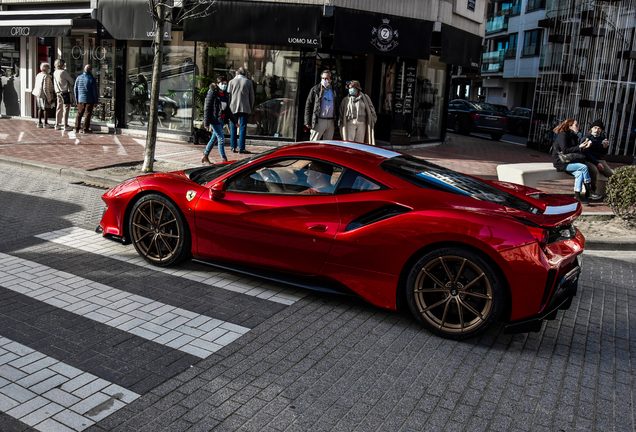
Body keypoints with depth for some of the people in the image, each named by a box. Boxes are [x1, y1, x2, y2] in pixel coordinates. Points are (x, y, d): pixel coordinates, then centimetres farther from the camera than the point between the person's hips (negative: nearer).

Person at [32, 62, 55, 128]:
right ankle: (45, 123, 2)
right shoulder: (46, 76, -17)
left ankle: (39, 123, 18)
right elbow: (45, 88, -21)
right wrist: (49, 98, -20)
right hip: (45, 95, -9)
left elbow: (35, 85, 15)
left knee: (40, 108, 14)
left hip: (38, 95, 9)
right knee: (46, 109, -1)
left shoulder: (38, 75, 10)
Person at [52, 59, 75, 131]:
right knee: (66, 109, -5)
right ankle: (65, 125, -6)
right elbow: (71, 81, -5)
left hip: (58, 92, 8)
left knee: (59, 108, 12)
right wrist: (75, 82, 15)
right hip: (65, 92, -8)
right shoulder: (63, 72, -12)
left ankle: (57, 124, 17)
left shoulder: (55, 73, 12)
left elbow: (54, 84, 18)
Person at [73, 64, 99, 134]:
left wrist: (76, 99, 18)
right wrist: (96, 101, -2)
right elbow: (94, 91, -8)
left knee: (79, 114, 12)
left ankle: (77, 129, 12)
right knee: (88, 114, 1)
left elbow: (75, 89, 10)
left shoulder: (79, 78, 6)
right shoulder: (92, 79, -8)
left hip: (80, 99, 5)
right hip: (89, 99, -5)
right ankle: (85, 129, 1)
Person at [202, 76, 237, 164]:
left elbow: (227, 109, 21)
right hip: (214, 120, -8)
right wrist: (206, 123, -16)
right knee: (221, 138, -10)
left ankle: (205, 156, 28)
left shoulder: (224, 94, 13)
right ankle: (224, 159, -5)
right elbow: (207, 108, -11)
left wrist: (234, 121, 19)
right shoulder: (212, 93, -9)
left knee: (214, 138, 14)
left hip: (221, 120, 8)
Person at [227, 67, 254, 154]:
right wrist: (250, 108, 14)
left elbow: (228, 95, 4)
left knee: (233, 128, 10)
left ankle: (233, 147, 13)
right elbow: (251, 97, 5)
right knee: (243, 128, -2)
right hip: (245, 108, -1)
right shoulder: (249, 82, 5)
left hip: (233, 108, 1)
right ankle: (241, 148, -5)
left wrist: (228, 108, 10)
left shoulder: (231, 82, 5)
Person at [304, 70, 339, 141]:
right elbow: (308, 105, 0)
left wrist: (336, 123, 12)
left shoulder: (334, 92, 15)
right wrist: (307, 122, -7)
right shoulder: (315, 90, 3)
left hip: (331, 122, 4)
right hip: (319, 121, -4)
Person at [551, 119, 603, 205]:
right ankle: (590, 193, -19)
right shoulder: (563, 135, -9)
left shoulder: (573, 136, 19)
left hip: (568, 161, 9)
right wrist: (579, 147, -18)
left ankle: (577, 197, -19)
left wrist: (584, 146, 1)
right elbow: (565, 150, -20)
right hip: (560, 162, -9)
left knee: (579, 173, -18)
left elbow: (575, 150, 15)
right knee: (584, 167, -22)